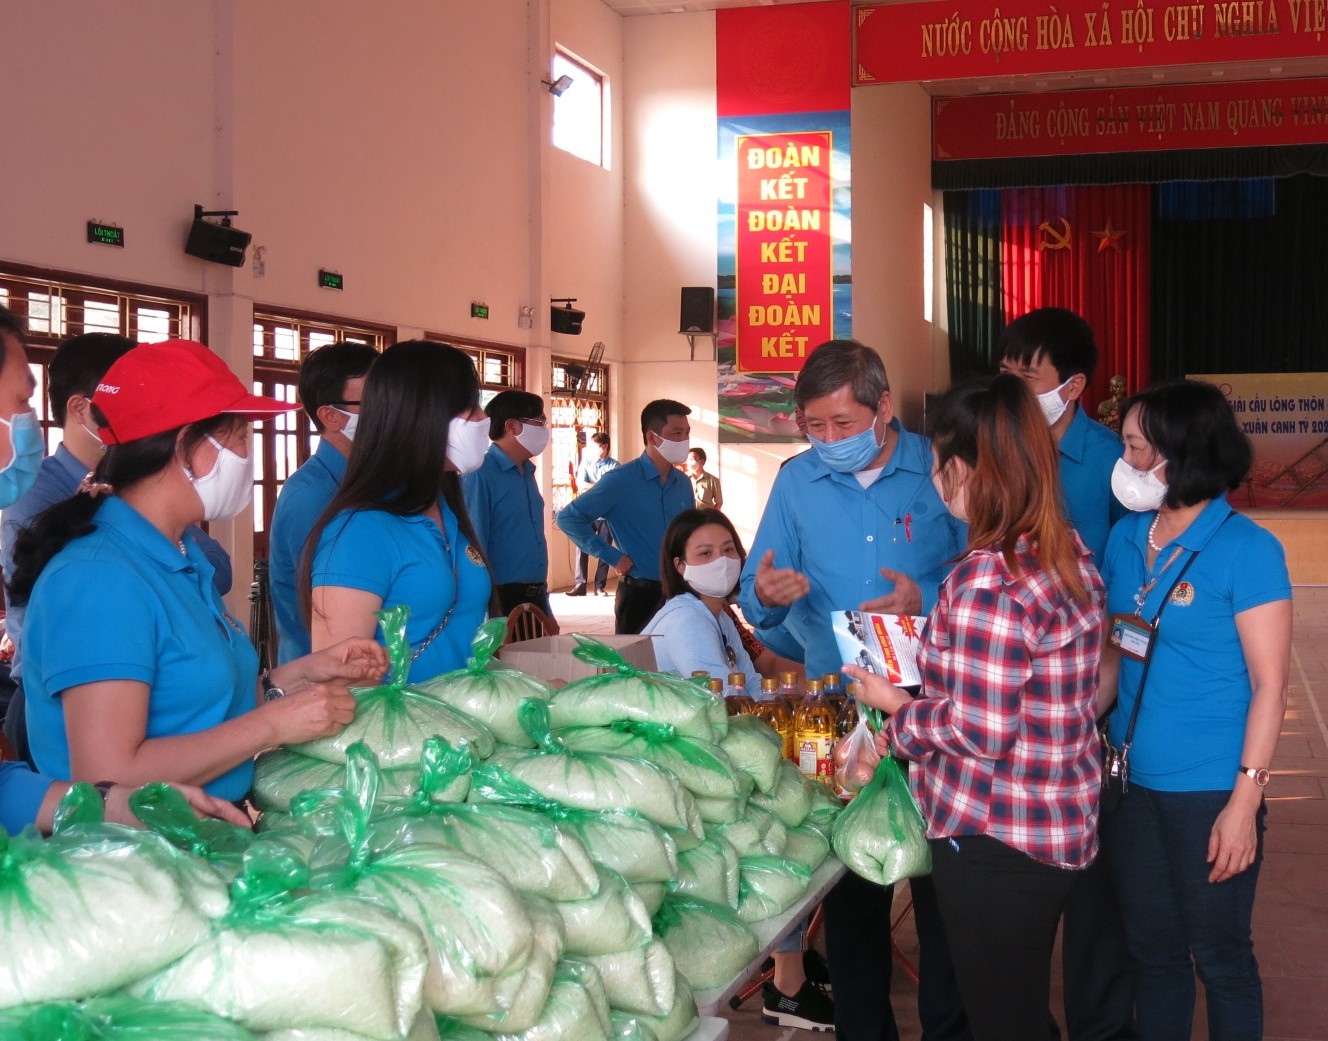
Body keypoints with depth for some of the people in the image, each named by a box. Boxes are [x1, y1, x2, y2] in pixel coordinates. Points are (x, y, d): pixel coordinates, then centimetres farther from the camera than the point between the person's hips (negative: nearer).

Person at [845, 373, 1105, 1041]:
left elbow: (979, 733, -23)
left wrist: (898, 710, -6)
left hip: (995, 842, -9)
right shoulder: (1071, 555, 5)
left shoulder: (988, 580, -23)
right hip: (1062, 828, 9)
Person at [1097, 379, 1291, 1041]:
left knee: (1219, 957, 9)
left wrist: (1244, 801, -15)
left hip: (1209, 790, -5)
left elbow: (1269, 684, -12)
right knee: (1152, 949, 17)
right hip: (1133, 781, 6)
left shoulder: (1247, 550, -13)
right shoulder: (1127, 538, 4)